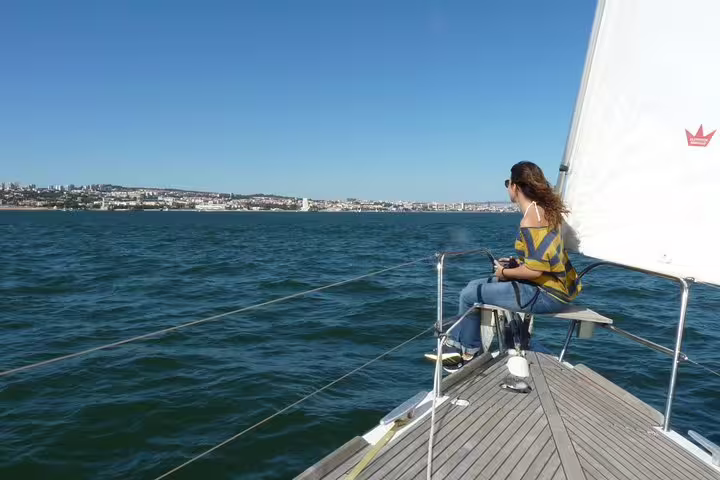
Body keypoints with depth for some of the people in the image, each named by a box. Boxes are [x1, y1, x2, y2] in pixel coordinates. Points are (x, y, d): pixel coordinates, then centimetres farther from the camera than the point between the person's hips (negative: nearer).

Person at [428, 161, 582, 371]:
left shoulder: (530, 219, -21)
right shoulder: (545, 209, 9)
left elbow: (535, 270, -26)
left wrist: (505, 272, -10)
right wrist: (516, 262, 11)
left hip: (545, 294, -10)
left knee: (469, 295, 0)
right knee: (475, 286, 16)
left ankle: (468, 352, 22)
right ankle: (456, 345, 22)